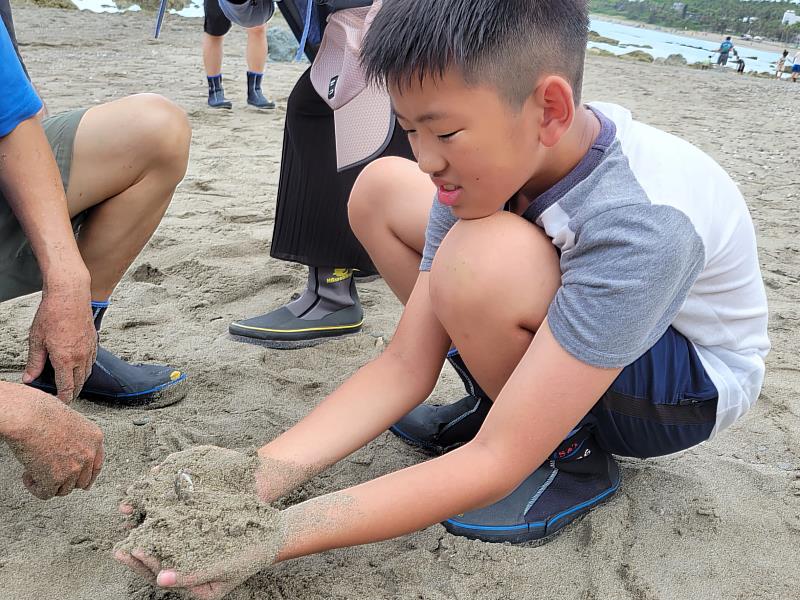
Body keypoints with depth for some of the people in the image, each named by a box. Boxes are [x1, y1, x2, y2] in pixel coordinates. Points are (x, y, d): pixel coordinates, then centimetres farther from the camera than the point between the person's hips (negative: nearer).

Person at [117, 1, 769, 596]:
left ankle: (568, 457, -9)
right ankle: (511, 393, 3)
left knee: (485, 259, -38)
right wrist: (259, 474, -28)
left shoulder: (642, 223, -38)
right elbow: (405, 367, -17)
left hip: (692, 383, -6)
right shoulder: (500, 156, -18)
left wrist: (279, 535, -39)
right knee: (382, 189, -5)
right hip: (578, 307, 6)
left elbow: (497, 463, -37)